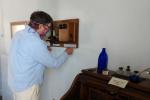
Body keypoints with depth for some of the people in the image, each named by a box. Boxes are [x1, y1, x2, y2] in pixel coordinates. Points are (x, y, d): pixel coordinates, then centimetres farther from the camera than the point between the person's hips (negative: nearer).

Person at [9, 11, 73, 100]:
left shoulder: (18, 34, -2)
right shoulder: (35, 42, -28)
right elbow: (55, 63, -18)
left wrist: (45, 51, 12)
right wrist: (66, 53, -1)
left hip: (17, 83, 9)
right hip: (27, 87, -8)